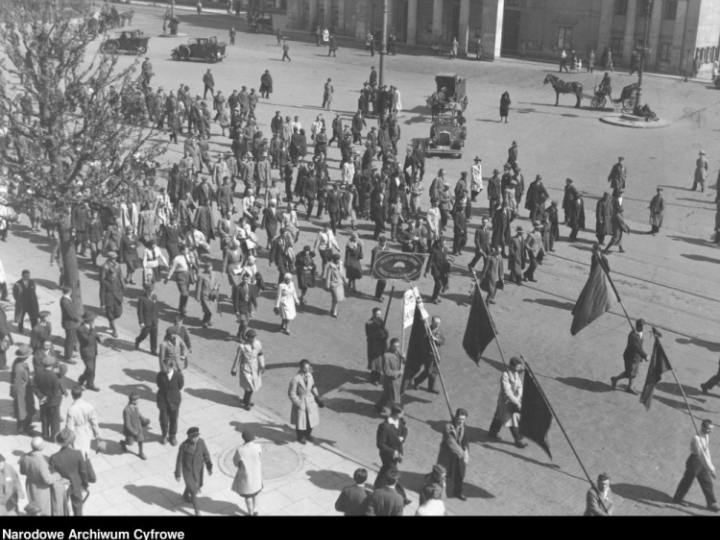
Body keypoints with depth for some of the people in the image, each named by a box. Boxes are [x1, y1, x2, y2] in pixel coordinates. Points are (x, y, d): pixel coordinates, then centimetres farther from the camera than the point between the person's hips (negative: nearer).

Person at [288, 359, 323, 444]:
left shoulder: (310, 376, -8)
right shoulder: (296, 379, -25)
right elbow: (291, 393, -17)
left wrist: (317, 398, 2)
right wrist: (298, 403, -16)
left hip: (311, 402, 5)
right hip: (301, 403, -5)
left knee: (312, 420, 18)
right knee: (301, 421, 13)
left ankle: (308, 434, 47)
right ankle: (301, 437, 41)